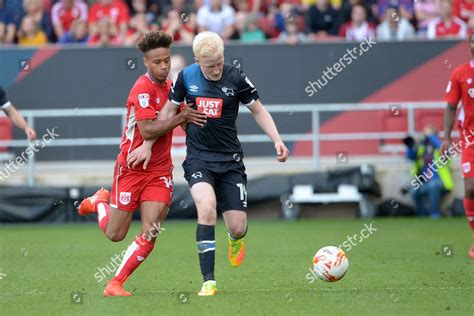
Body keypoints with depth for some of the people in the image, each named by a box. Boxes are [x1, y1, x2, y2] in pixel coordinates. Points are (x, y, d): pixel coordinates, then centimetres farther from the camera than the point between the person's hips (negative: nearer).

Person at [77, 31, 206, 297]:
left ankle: (116, 284, 4)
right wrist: (180, 117, -25)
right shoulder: (143, 89, -17)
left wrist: (189, 119, 1)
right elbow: (147, 130, -26)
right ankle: (100, 202, 39)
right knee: (115, 234, 7)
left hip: (160, 171, 6)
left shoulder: (170, 86, 7)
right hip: (132, 168, -5)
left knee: (150, 235, -9)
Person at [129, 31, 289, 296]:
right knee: (207, 206, -28)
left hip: (230, 159, 0)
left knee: (237, 226, -5)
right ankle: (209, 281, -21)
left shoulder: (236, 78, -7)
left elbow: (258, 110, 5)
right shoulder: (186, 77, -4)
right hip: (198, 157, 0)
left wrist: (277, 141, -6)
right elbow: (169, 111, 10)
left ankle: (236, 239, 39)